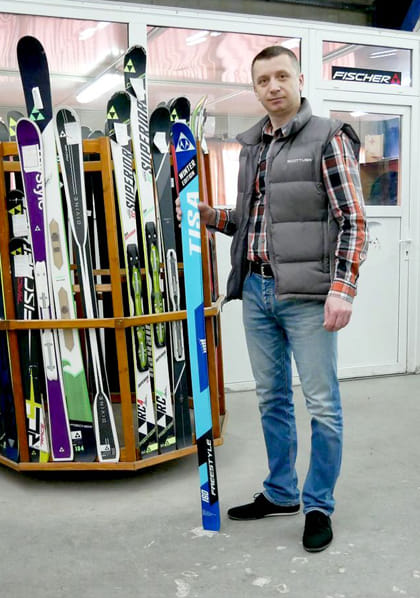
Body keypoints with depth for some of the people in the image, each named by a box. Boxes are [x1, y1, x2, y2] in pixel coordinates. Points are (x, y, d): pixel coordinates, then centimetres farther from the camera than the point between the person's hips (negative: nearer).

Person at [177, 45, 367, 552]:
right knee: (271, 398, 15)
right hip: (255, 291, 6)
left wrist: (342, 289, -16)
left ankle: (318, 506, 18)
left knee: (322, 404, 1)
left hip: (305, 295, -6)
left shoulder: (327, 138, -2)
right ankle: (281, 494, 31)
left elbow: (352, 220, -8)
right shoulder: (250, 146, 15)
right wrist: (208, 215, 3)